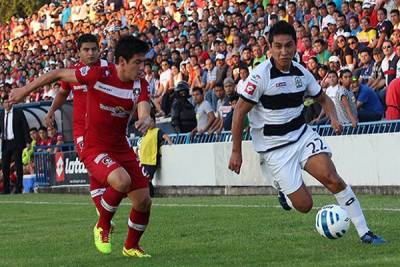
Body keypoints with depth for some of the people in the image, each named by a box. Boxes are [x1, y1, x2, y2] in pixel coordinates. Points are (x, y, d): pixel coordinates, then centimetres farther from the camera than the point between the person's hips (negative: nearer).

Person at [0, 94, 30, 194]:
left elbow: (25, 127, -3)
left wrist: (28, 141, -9)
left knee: (18, 165, -2)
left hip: (16, 142, -4)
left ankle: (18, 188, 1)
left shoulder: (18, 113, -1)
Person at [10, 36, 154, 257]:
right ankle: (102, 226, -5)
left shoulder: (140, 86, -3)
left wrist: (146, 120, -45)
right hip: (95, 148, -5)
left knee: (143, 201, 0)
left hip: (122, 149, 5)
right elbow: (59, 74, -3)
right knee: (122, 181, -33)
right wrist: (25, 90, 4)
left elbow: (144, 111, -19)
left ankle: (131, 247, 28)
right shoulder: (98, 75, -16)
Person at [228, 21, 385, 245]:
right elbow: (240, 112, -12)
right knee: (304, 205, -7)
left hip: (303, 135, 4)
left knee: (331, 177, -20)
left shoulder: (301, 72, 1)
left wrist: (334, 118, -4)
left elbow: (323, 98, 17)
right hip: (274, 148, -4)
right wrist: (236, 151, -11)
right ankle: (282, 187, 28)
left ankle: (364, 232, -14)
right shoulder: (261, 75, -15)